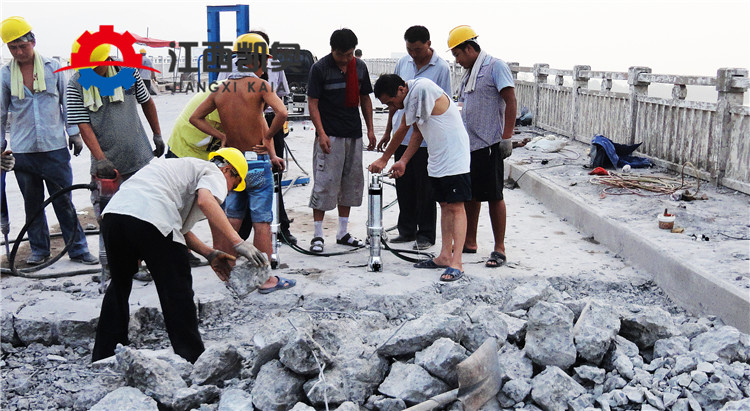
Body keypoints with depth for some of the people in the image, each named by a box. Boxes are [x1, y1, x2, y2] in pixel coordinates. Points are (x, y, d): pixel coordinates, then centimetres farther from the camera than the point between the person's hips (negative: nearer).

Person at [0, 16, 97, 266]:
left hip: (55, 147, -1)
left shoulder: (53, 68, 2)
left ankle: (78, 249, 12)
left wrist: (74, 133, 8)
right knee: (32, 203, 11)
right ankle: (39, 250, 24)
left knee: (64, 201, 2)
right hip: (22, 150, 1)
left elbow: (67, 102, 10)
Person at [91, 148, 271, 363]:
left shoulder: (188, 167, 38)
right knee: (177, 292, 3)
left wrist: (210, 254, 24)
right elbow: (205, 201, -13)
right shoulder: (214, 173, 13)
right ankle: (192, 359, 7)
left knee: (119, 286, 25)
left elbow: (179, 228, 31)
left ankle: (103, 357, 33)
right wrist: (238, 242, -14)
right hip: (150, 218, -8)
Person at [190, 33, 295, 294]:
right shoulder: (260, 85, -11)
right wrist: (267, 138, -11)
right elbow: (282, 113, -25)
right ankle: (267, 280, 7)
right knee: (262, 223, 1)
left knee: (231, 221, 15)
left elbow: (195, 118, 12)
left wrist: (221, 136, 9)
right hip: (257, 163, -5)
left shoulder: (221, 89, 6)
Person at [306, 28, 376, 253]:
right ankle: (318, 235, 1)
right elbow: (312, 103, -8)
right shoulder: (320, 68, -6)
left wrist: (370, 129, 12)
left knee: (351, 182, 10)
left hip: (354, 134, 6)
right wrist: (321, 133, -16)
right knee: (324, 183, -7)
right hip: (330, 135, -6)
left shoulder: (360, 67, 9)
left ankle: (343, 232, 20)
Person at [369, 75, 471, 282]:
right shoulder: (412, 97, 10)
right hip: (437, 160, 10)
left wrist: (383, 159, -6)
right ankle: (445, 256, 15)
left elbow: (402, 131, -15)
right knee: (444, 205, 10)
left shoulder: (421, 89, -20)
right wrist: (403, 161, 5)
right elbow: (417, 132, 15)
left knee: (455, 207, -10)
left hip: (454, 158, -10)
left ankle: (456, 262, -10)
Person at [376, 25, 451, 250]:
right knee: (404, 187, 12)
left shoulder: (441, 68, -8)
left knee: (425, 189, 3)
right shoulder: (403, 63, 7)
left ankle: (426, 235, 15)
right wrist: (388, 131, 15)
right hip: (401, 137, 5)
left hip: (426, 140, -5)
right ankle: (407, 230, 26)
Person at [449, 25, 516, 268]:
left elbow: (510, 102, -13)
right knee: (471, 195, 14)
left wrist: (506, 137, -18)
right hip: (467, 145, 8)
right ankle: (470, 242, 24)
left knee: (493, 196, -4)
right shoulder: (468, 74, 18)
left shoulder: (495, 66, -7)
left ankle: (499, 248, 3)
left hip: (489, 145, -8)